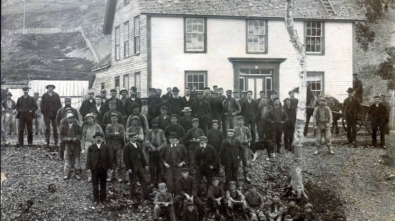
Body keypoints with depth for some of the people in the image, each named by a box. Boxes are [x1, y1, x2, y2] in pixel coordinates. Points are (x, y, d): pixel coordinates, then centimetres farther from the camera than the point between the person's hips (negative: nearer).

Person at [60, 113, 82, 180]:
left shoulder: (77, 126, 2)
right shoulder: (64, 127, 4)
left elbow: (80, 134, -1)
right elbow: (61, 135, 1)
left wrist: (76, 138, -18)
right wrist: (66, 139, -15)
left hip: (76, 145, 0)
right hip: (67, 145, 0)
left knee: (76, 159, 5)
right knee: (67, 160, 2)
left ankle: (77, 174, 13)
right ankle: (66, 174, 8)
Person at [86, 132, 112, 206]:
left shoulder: (106, 147, 1)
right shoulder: (91, 147, 0)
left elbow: (109, 158, 1)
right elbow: (88, 158, -2)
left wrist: (109, 167, -5)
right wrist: (88, 168, -8)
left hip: (103, 168, 1)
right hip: (94, 168, -1)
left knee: (103, 185, 8)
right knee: (95, 185, 5)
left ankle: (103, 199, 18)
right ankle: (96, 200, 14)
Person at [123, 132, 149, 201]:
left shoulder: (138, 145, 12)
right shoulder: (127, 147, -7)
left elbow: (142, 155, 17)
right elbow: (125, 158, -11)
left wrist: (145, 164, 11)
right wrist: (128, 168, -17)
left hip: (140, 166, 6)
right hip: (132, 167, -6)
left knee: (143, 181, 3)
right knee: (133, 183, 4)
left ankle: (146, 196, 5)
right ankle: (133, 198, 14)